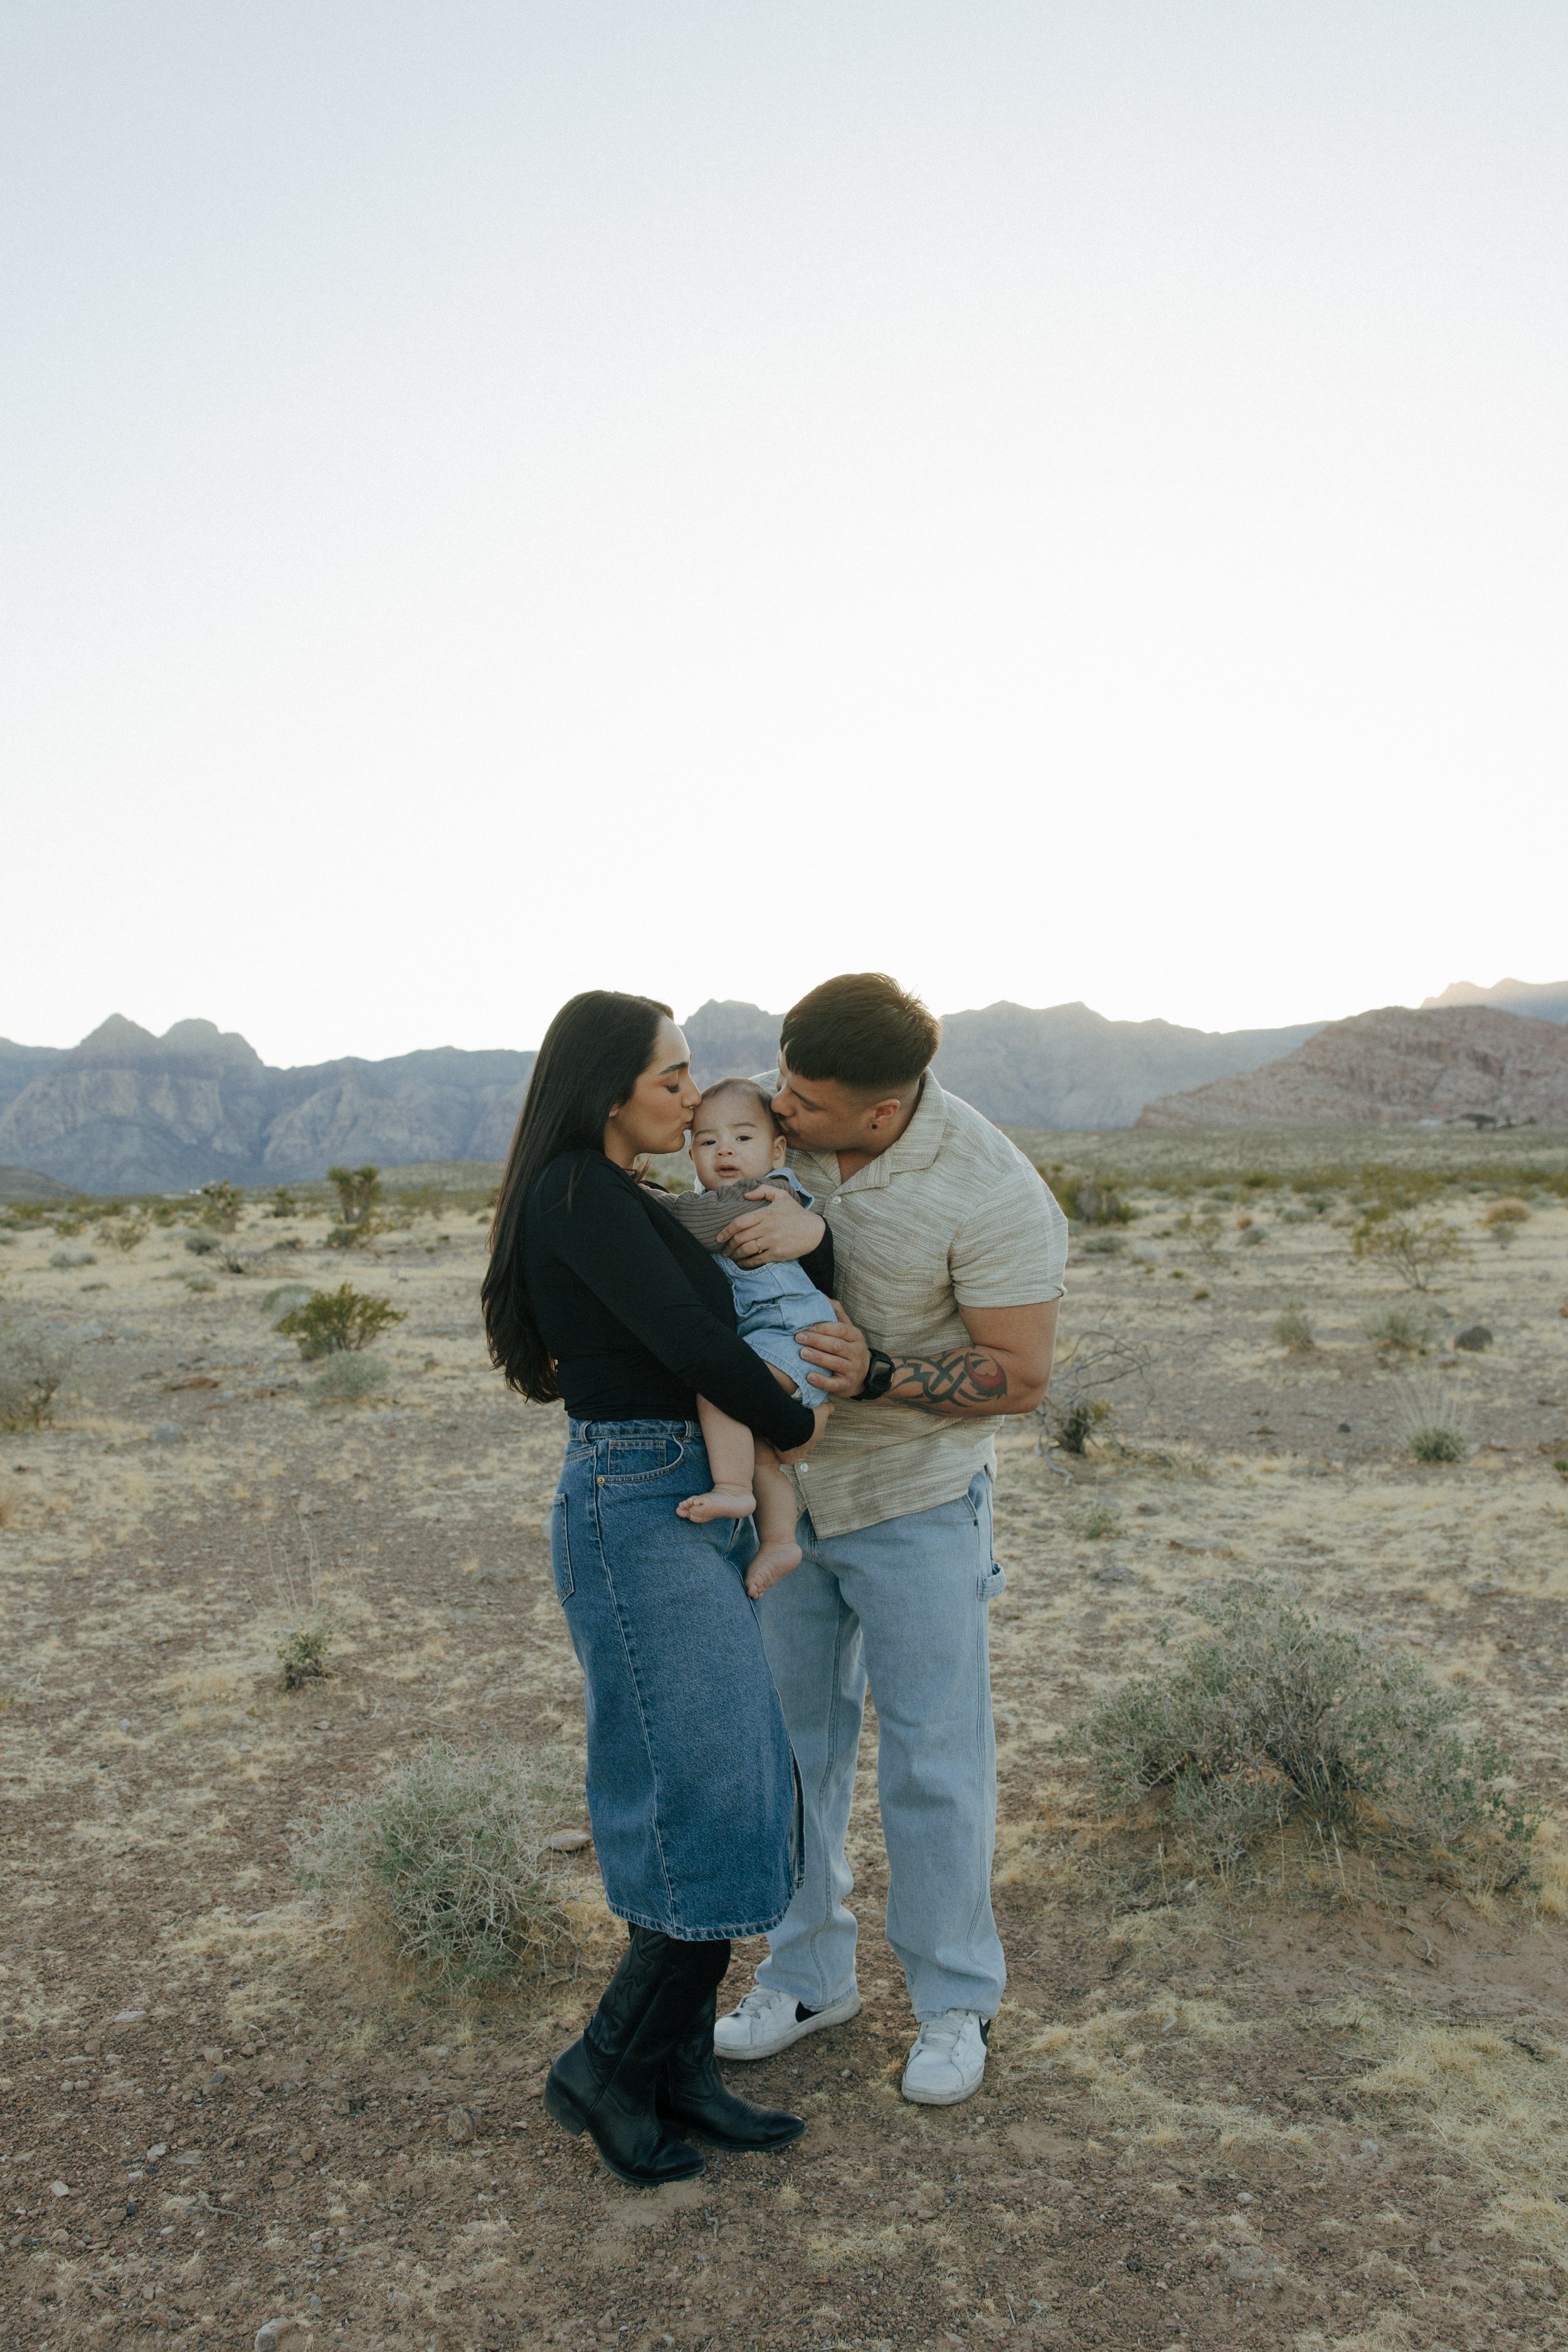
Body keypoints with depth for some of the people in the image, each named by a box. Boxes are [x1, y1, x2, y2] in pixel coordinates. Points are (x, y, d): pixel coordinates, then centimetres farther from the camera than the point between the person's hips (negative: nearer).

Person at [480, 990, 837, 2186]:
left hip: (698, 1511, 10)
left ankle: (679, 2070, 26)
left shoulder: (626, 1202, 16)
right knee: (718, 1816, -3)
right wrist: (794, 1423, -4)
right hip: (639, 1514, -10)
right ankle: (606, 2066, 16)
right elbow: (687, 1340, -20)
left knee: (732, 1803, 13)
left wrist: (806, 1227, -3)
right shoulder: (576, 1194, -13)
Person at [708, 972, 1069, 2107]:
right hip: (782, 1488, 5)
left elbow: (1021, 1377, -19)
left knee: (933, 1757, 6)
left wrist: (877, 1375, -33)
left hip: (915, 1505, -5)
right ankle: (808, 1974, 34)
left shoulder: (991, 1192, -24)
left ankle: (956, 2002, 28)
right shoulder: (788, 1120, -10)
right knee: (791, 1742, 14)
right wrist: (788, 1218, -26)